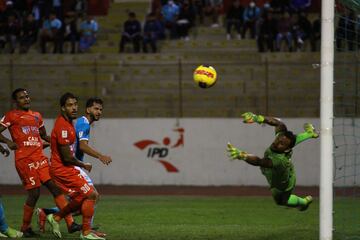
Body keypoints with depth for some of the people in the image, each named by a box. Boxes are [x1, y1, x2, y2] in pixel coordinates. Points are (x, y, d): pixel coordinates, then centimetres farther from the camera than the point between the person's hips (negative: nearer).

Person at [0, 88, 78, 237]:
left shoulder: (37, 116, 22)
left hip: (40, 158, 6)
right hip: (24, 160, -6)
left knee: (55, 187, -5)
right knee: (34, 194, -7)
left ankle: (70, 223, -8)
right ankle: (25, 228, 10)